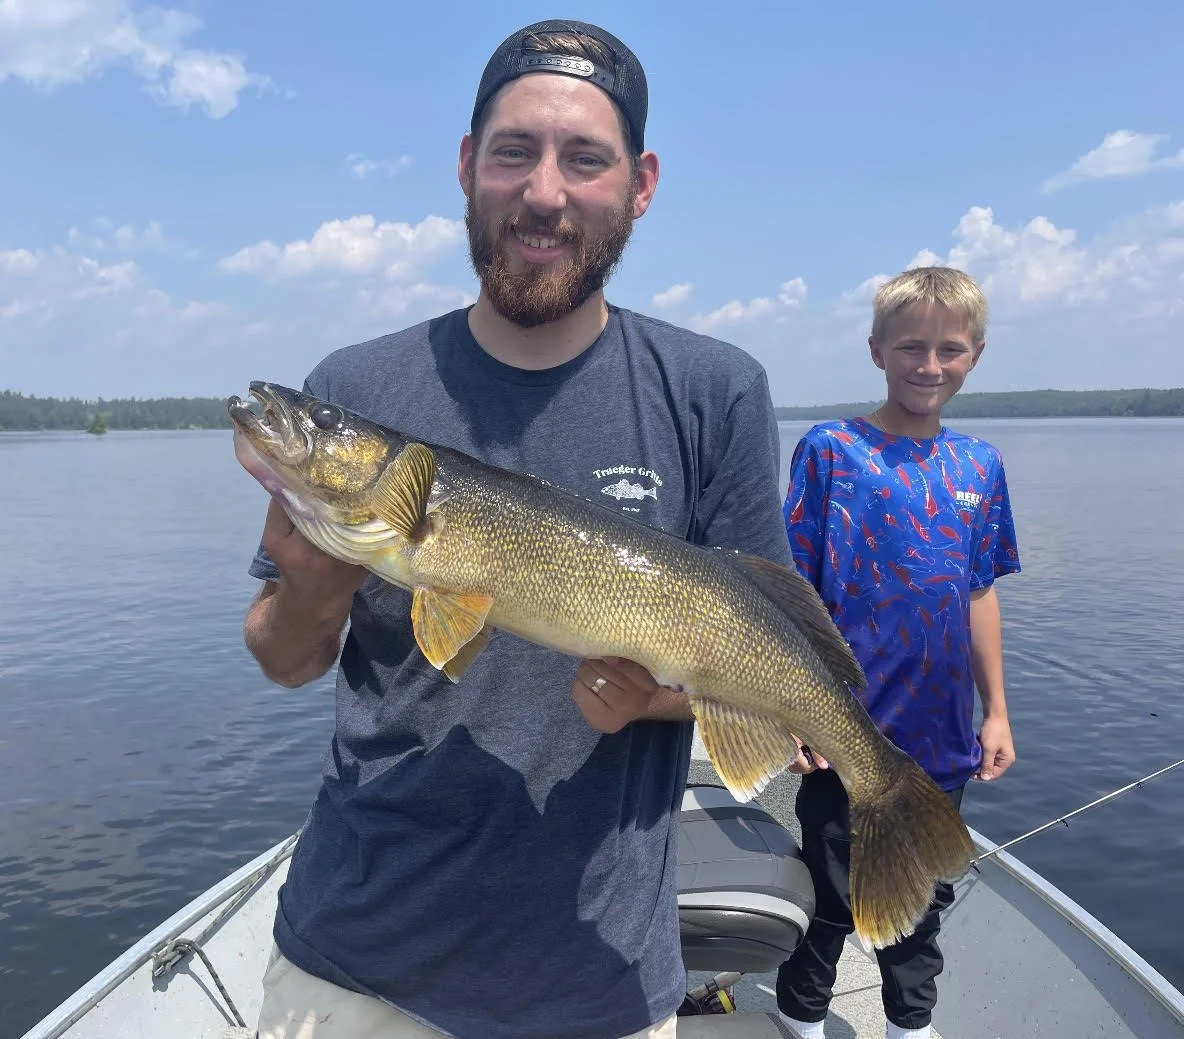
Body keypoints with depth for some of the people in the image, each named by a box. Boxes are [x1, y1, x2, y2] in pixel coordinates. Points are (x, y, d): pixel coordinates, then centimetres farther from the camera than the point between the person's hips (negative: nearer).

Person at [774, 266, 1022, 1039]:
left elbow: (980, 594, 10)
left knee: (924, 899, 21)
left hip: (942, 738, 4)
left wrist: (995, 710, 10)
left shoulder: (980, 464, 4)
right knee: (833, 901, 11)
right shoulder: (830, 449, -10)